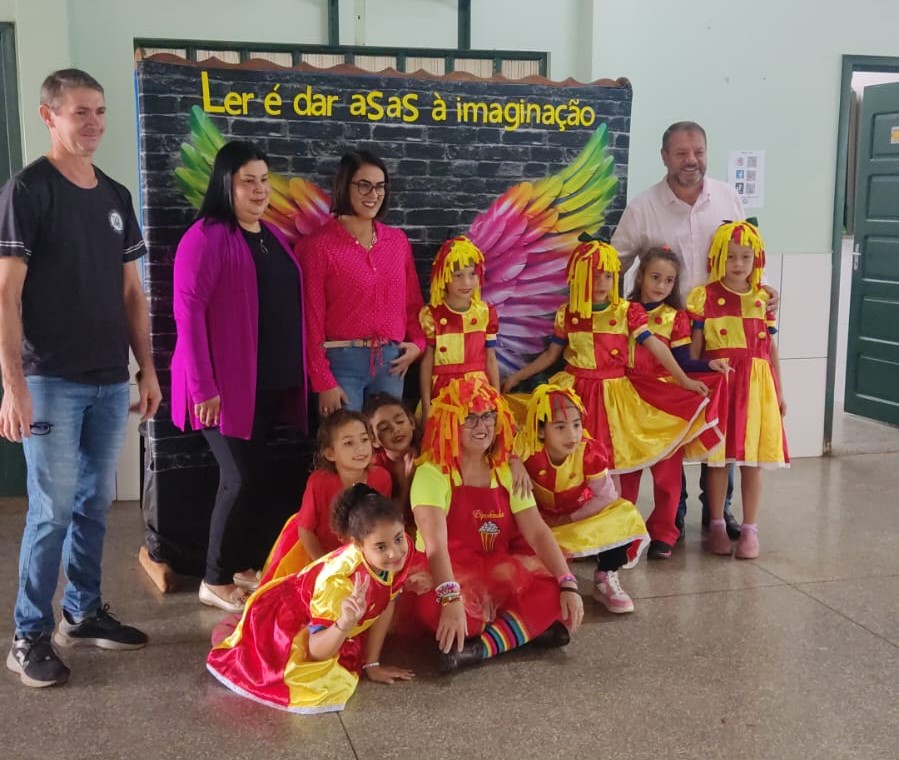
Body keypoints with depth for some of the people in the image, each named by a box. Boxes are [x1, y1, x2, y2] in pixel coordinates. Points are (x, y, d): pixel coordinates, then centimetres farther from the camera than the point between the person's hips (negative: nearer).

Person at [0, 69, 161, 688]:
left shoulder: (116, 197, 12)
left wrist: (147, 369, 11)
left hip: (110, 380, 6)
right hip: (51, 380, -6)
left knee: (95, 505, 13)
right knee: (54, 510, -2)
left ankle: (83, 614, 27)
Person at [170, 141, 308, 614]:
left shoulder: (272, 236, 14)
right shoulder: (206, 237, -11)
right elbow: (188, 312, -16)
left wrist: (297, 371, 13)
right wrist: (203, 386, -20)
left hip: (271, 381, 7)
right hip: (227, 384, -7)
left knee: (254, 476, 12)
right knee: (240, 478, -6)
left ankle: (246, 566, 24)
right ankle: (216, 581, 8)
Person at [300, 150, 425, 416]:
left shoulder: (398, 240, 8)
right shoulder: (319, 245, -6)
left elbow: (413, 301, 16)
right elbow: (312, 317, -7)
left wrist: (418, 343, 0)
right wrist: (323, 382, -10)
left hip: (391, 362, 5)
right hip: (342, 362, -4)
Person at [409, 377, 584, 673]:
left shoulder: (506, 472, 4)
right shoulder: (432, 473, -13)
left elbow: (538, 532, -5)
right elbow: (436, 544, -27)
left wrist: (569, 585, -19)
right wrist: (451, 599, -42)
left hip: (500, 572, 4)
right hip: (451, 575, -4)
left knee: (553, 590, -21)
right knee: (434, 607, -37)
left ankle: (478, 648, -23)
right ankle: (527, 627, -16)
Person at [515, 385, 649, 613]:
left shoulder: (589, 451, -24)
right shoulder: (530, 449, -27)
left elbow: (607, 495, -18)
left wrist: (569, 520, -20)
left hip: (581, 515, 1)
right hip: (541, 518, -1)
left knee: (625, 514, -22)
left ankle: (605, 578, -2)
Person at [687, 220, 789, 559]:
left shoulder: (763, 299, 8)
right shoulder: (704, 297, -1)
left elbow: (771, 348, 12)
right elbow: (695, 347, 0)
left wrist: (779, 391, 13)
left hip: (756, 383, 2)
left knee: (752, 460, 6)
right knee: (718, 458, 3)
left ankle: (750, 529, 16)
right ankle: (717, 525, 17)